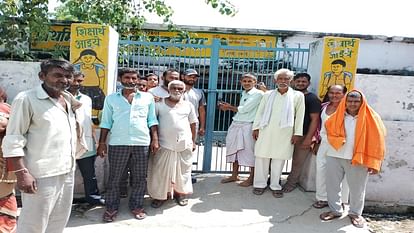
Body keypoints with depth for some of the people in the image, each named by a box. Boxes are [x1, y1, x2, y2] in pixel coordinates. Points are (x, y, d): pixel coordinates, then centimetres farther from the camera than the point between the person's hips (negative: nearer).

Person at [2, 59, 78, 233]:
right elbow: (13, 140, -14)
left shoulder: (68, 99, 9)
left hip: (67, 171, 7)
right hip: (41, 175, -7)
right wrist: (21, 173, -19)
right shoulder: (26, 99, -12)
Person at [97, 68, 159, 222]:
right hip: (117, 143, 0)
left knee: (139, 178, 8)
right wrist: (102, 143, 3)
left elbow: (152, 120, 8)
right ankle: (111, 208, 21)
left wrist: (155, 139, 0)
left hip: (142, 143, 1)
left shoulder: (147, 97, 6)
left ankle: (137, 206, 23)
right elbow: (106, 122, 8)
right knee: (114, 178, 7)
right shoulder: (111, 98, 7)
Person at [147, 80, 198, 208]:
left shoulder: (188, 105, 7)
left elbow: (193, 124, 12)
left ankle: (180, 193, 26)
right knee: (161, 171, 3)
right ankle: (160, 195, 17)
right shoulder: (160, 104, 0)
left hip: (184, 145, 2)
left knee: (182, 170, 9)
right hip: (164, 144, -1)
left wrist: (193, 141, 11)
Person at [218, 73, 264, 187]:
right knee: (234, 150, 14)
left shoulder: (258, 94, -9)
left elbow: (244, 109, -14)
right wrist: (229, 107, 1)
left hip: (248, 127, -8)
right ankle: (234, 175, 28)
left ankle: (251, 178, 14)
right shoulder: (244, 94, 15)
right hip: (236, 125, 8)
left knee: (250, 152, 0)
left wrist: (229, 107, 0)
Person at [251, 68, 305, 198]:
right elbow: (260, 112, 9)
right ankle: (260, 184, 16)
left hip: (284, 134, -1)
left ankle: (275, 185, 18)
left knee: (279, 159, 4)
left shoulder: (297, 95, 2)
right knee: (262, 157, 3)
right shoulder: (268, 94, 7)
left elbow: (300, 116, 2)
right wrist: (256, 128, 5)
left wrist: (297, 133, -2)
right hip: (266, 131, 2)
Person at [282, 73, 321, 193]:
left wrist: (309, 138, -15)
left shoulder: (312, 99, -3)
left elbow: (314, 119, -8)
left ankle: (291, 183, 21)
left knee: (298, 162, 3)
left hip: (303, 136, -4)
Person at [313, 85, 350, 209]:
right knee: (320, 169, 10)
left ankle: (342, 201, 17)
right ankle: (322, 198, 25)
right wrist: (317, 142, 16)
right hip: (324, 143, 6)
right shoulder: (324, 106, 8)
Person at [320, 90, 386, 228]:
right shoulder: (337, 116, 5)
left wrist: (374, 163, -10)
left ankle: (355, 213, 28)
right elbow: (329, 132, 15)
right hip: (334, 156, 3)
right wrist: (338, 141, -6)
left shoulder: (370, 118, -3)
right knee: (332, 185, 9)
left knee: (357, 188, 7)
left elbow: (376, 141, -5)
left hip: (359, 159, -2)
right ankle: (335, 210, 26)